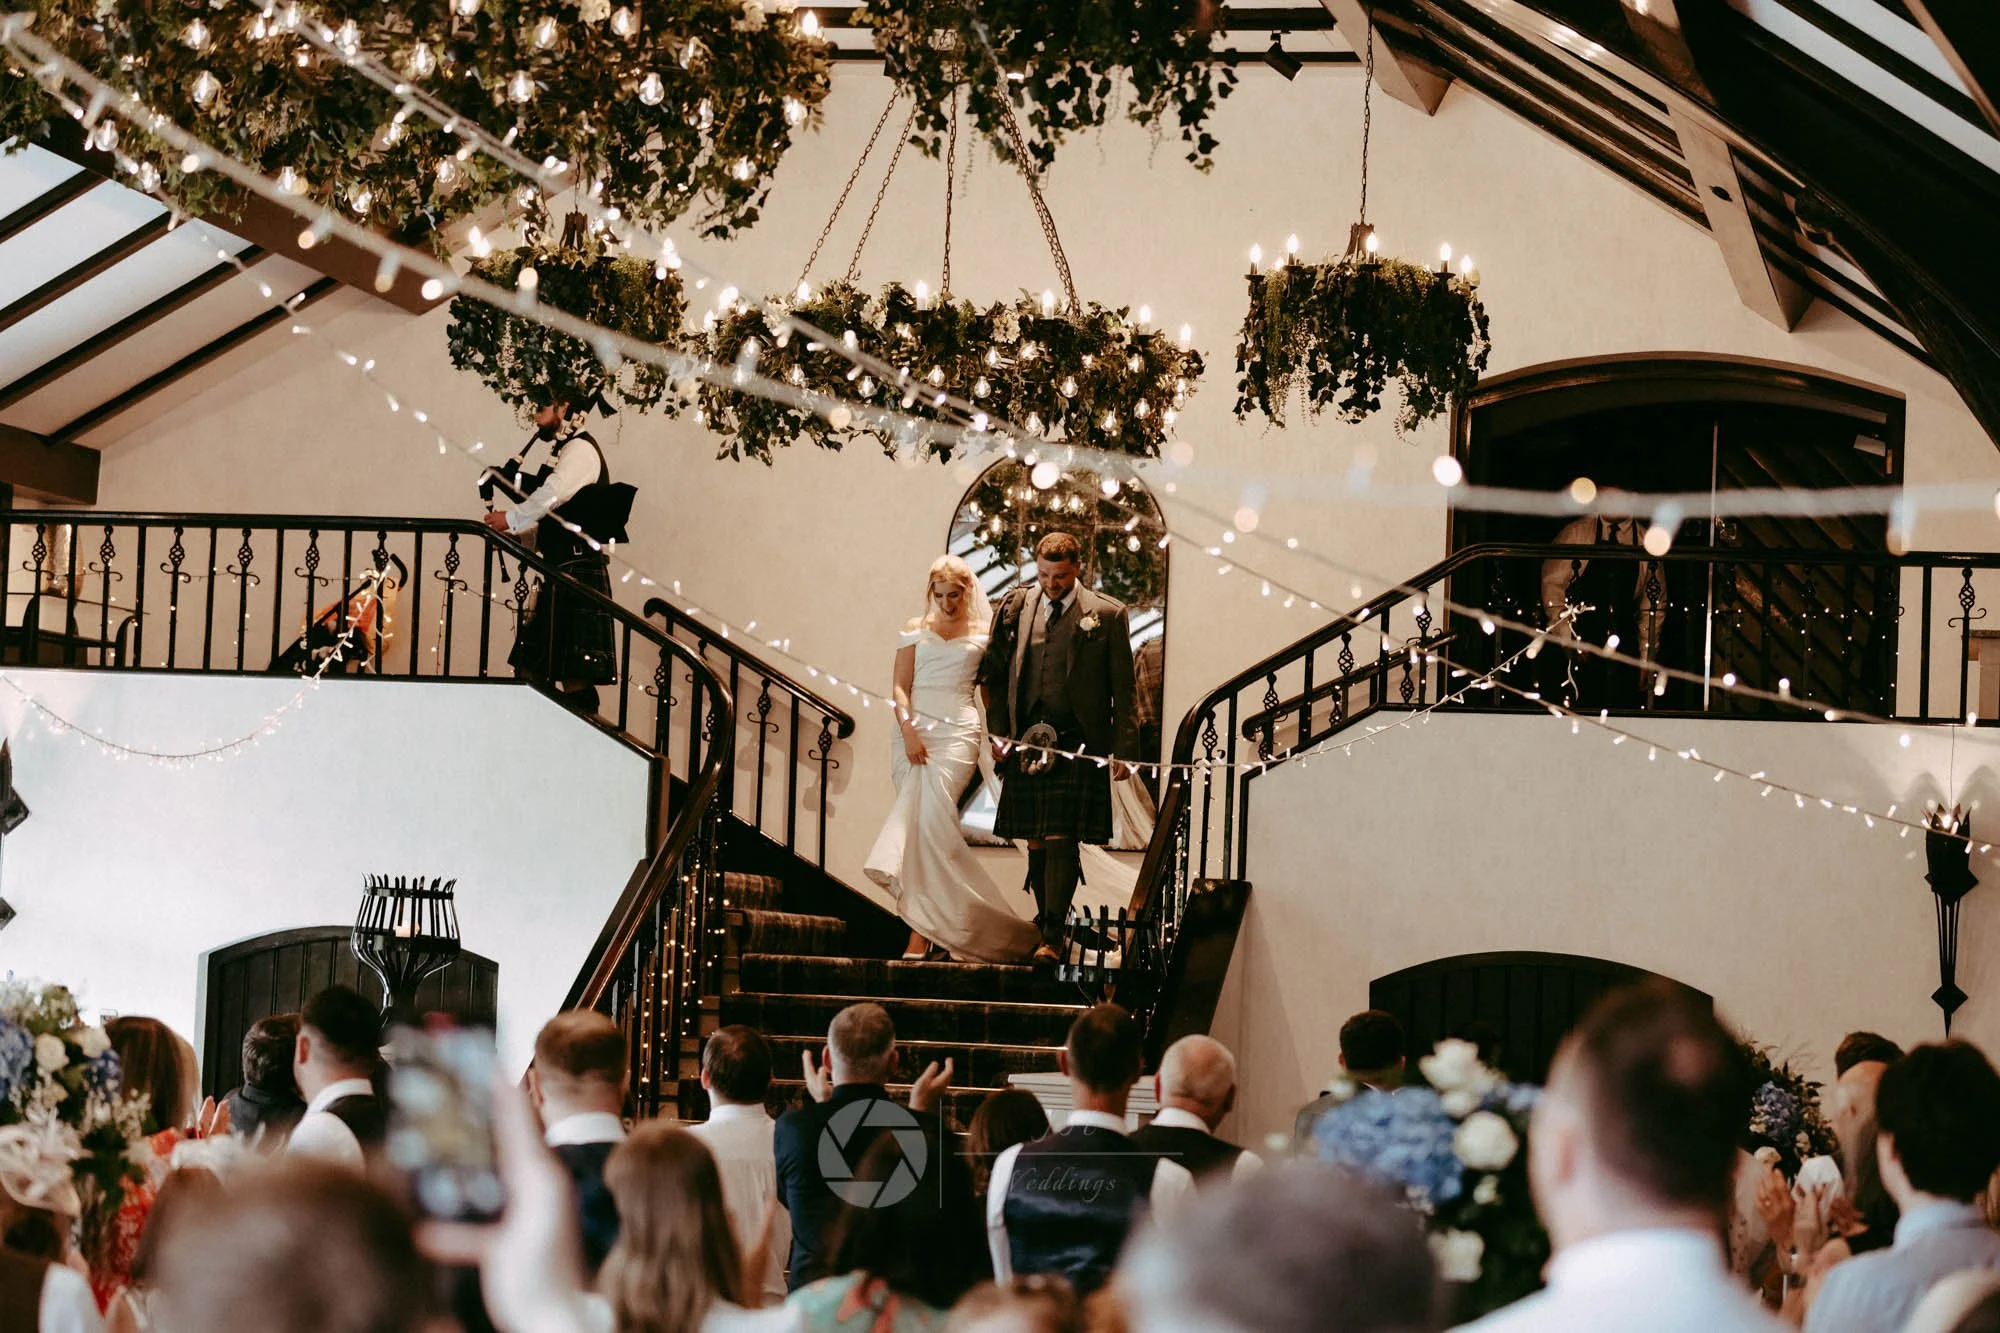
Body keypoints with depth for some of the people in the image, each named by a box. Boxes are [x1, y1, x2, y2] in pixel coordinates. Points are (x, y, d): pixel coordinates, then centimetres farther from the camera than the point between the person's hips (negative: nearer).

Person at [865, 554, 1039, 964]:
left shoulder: (982, 633, 11)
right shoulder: (915, 630, 15)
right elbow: (901, 686, 8)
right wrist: (908, 729, -7)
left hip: (958, 731, -3)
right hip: (913, 731, 3)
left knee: (929, 818, -19)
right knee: (914, 819, -4)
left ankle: (923, 933, -24)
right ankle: (937, 933, 0)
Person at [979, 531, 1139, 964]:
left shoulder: (1107, 615, 0)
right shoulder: (1014, 609, 7)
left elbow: (1123, 689, 2)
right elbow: (994, 674, 15)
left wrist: (1123, 748, -3)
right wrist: (998, 730, 5)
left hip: (1078, 745, -3)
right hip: (1025, 744, 4)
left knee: (1060, 840, -9)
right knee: (1036, 842, 9)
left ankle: (1052, 937, -9)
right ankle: (1046, 919, 25)